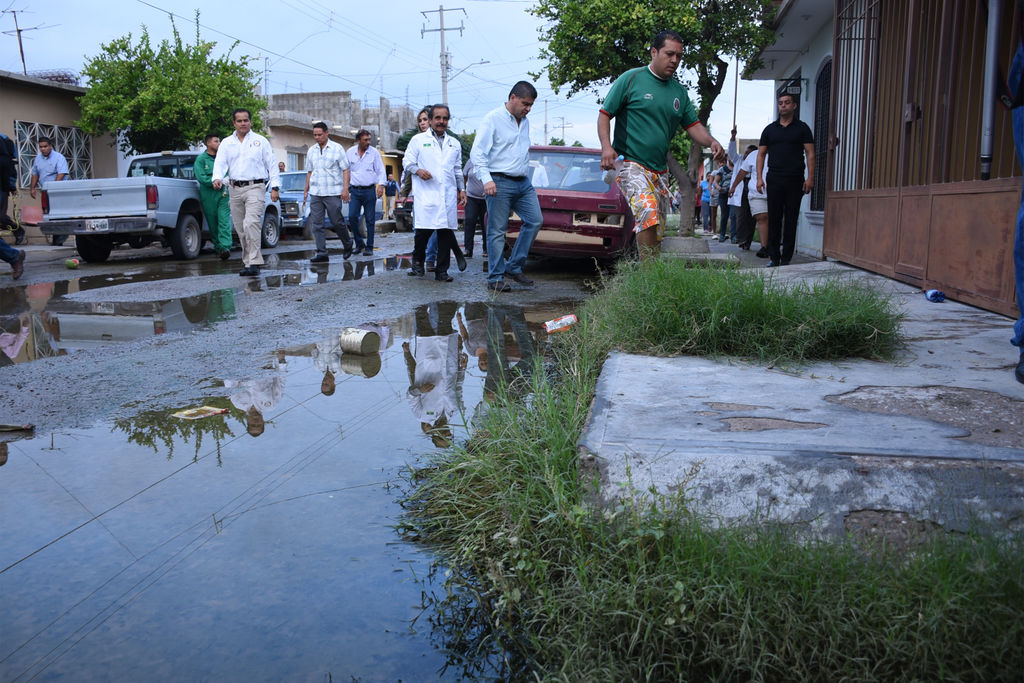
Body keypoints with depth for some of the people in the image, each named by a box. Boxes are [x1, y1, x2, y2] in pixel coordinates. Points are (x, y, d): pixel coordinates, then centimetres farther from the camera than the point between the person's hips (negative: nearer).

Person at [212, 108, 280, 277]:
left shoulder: (261, 141, 7)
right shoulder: (226, 143, 13)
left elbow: (272, 165, 6)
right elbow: (220, 163, 2)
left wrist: (275, 187, -2)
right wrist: (217, 178, -19)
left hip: (255, 187, -4)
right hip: (235, 189, 5)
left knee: (251, 224, -21)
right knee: (241, 229, 7)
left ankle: (254, 263, -22)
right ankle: (248, 260, 18)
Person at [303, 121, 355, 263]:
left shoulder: (337, 148, 0)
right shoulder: (311, 150, 14)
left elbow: (345, 170, -1)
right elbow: (309, 172, 20)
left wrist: (345, 188, -11)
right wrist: (306, 190, 17)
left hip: (333, 192, -4)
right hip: (315, 193, 4)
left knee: (337, 222, 0)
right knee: (316, 224, -3)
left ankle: (348, 244, 25)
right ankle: (322, 254, -1)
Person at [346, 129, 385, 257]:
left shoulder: (374, 152, 1)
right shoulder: (350, 152, 5)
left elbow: (381, 170, 3)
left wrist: (381, 185, -10)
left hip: (369, 190, -1)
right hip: (355, 190, 1)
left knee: (370, 220, 0)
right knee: (352, 217, -8)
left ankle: (369, 247, 8)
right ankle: (359, 243, 9)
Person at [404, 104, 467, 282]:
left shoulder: (455, 144, 20)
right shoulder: (418, 140, 8)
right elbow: (407, 161, 7)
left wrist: (462, 189, 21)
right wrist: (418, 170, -12)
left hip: (448, 194, 4)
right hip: (426, 194, -3)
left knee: (446, 230, -1)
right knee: (424, 230, -12)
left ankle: (442, 271, 5)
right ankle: (418, 261, 15)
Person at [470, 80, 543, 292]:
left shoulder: (525, 122, 16)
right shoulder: (492, 119, -6)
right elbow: (477, 153, -13)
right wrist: (486, 179, -24)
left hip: (523, 183, 7)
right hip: (500, 182, -7)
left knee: (535, 220, 2)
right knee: (497, 231, -4)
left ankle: (514, 267, 12)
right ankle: (495, 278, 2)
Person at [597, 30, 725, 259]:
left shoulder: (679, 91, 15)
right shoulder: (631, 79, -1)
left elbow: (693, 126, 17)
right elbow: (605, 114, -1)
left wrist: (711, 142, -5)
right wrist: (606, 146, -18)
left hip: (660, 169, 7)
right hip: (630, 163, -7)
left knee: (658, 232, 6)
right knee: (648, 214, -28)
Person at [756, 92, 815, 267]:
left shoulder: (802, 128, 8)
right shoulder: (769, 129, 13)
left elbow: (810, 154, 3)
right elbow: (761, 154, 13)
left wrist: (810, 178, -8)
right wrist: (759, 177, 1)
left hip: (795, 181, -1)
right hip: (774, 180, 1)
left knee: (791, 221, 0)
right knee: (773, 220, -1)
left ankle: (786, 258, 3)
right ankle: (774, 257, 4)